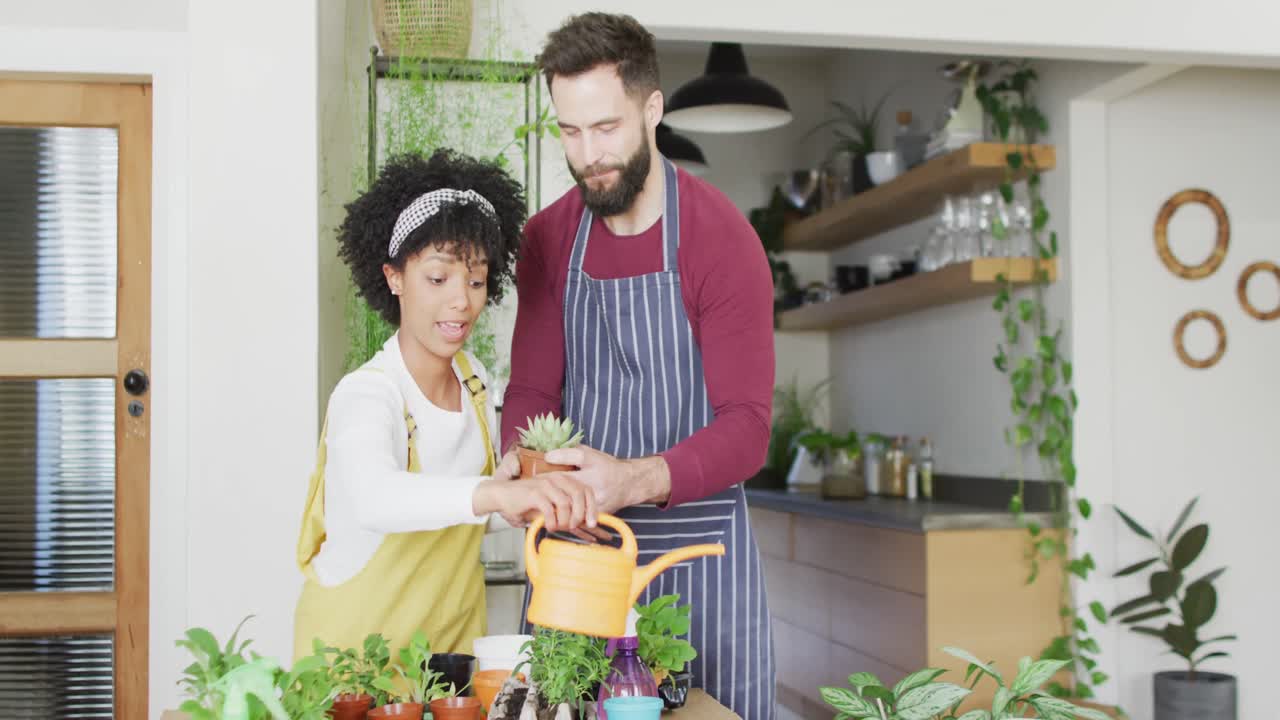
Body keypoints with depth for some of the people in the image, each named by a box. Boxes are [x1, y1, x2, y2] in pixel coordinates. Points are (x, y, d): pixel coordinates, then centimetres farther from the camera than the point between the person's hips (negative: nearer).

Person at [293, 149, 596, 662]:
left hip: (455, 631, 6)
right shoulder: (364, 396, -23)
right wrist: (495, 492, -60)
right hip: (354, 645, -6)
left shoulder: (473, 379, -1)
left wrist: (524, 505, -12)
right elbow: (374, 498, -45)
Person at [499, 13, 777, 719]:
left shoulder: (722, 237, -13)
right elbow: (531, 390, 3)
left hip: (698, 550, -4)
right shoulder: (547, 239, 3)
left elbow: (747, 428, -16)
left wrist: (634, 480, -32)